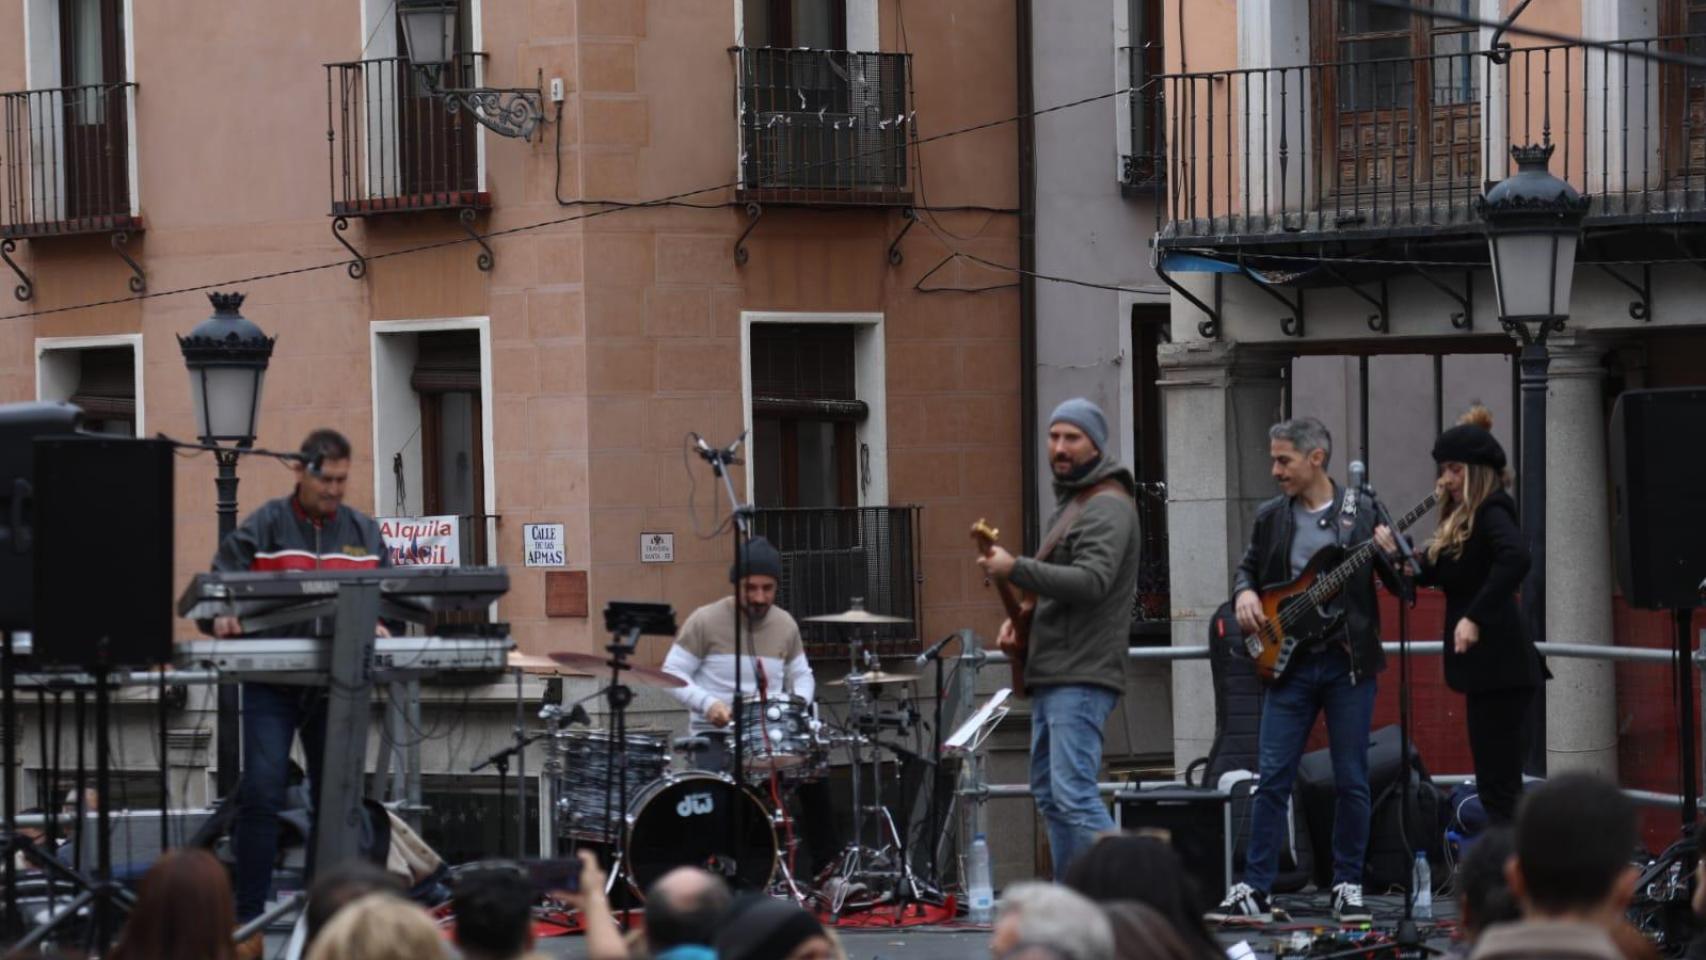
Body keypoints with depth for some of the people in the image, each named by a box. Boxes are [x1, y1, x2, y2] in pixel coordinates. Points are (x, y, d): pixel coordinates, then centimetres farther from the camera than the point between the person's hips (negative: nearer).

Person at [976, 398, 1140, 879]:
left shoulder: (1108, 506, -11)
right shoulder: (1069, 503, 22)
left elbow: (1091, 582, -24)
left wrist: (1015, 569, -25)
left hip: (1081, 677, -11)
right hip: (1052, 676, 11)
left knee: (1073, 792, -18)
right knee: (1048, 793, 13)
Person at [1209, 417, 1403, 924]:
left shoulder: (1364, 514, -1)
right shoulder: (1271, 517, 9)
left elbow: (1402, 586, 0)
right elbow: (1249, 568, 22)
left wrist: (1388, 555, -21)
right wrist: (1244, 592, 0)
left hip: (1348, 663, -2)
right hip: (1289, 663, 2)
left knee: (1351, 782, 3)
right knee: (1271, 779, -1)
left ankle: (1348, 887, 12)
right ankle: (1255, 890, 1)